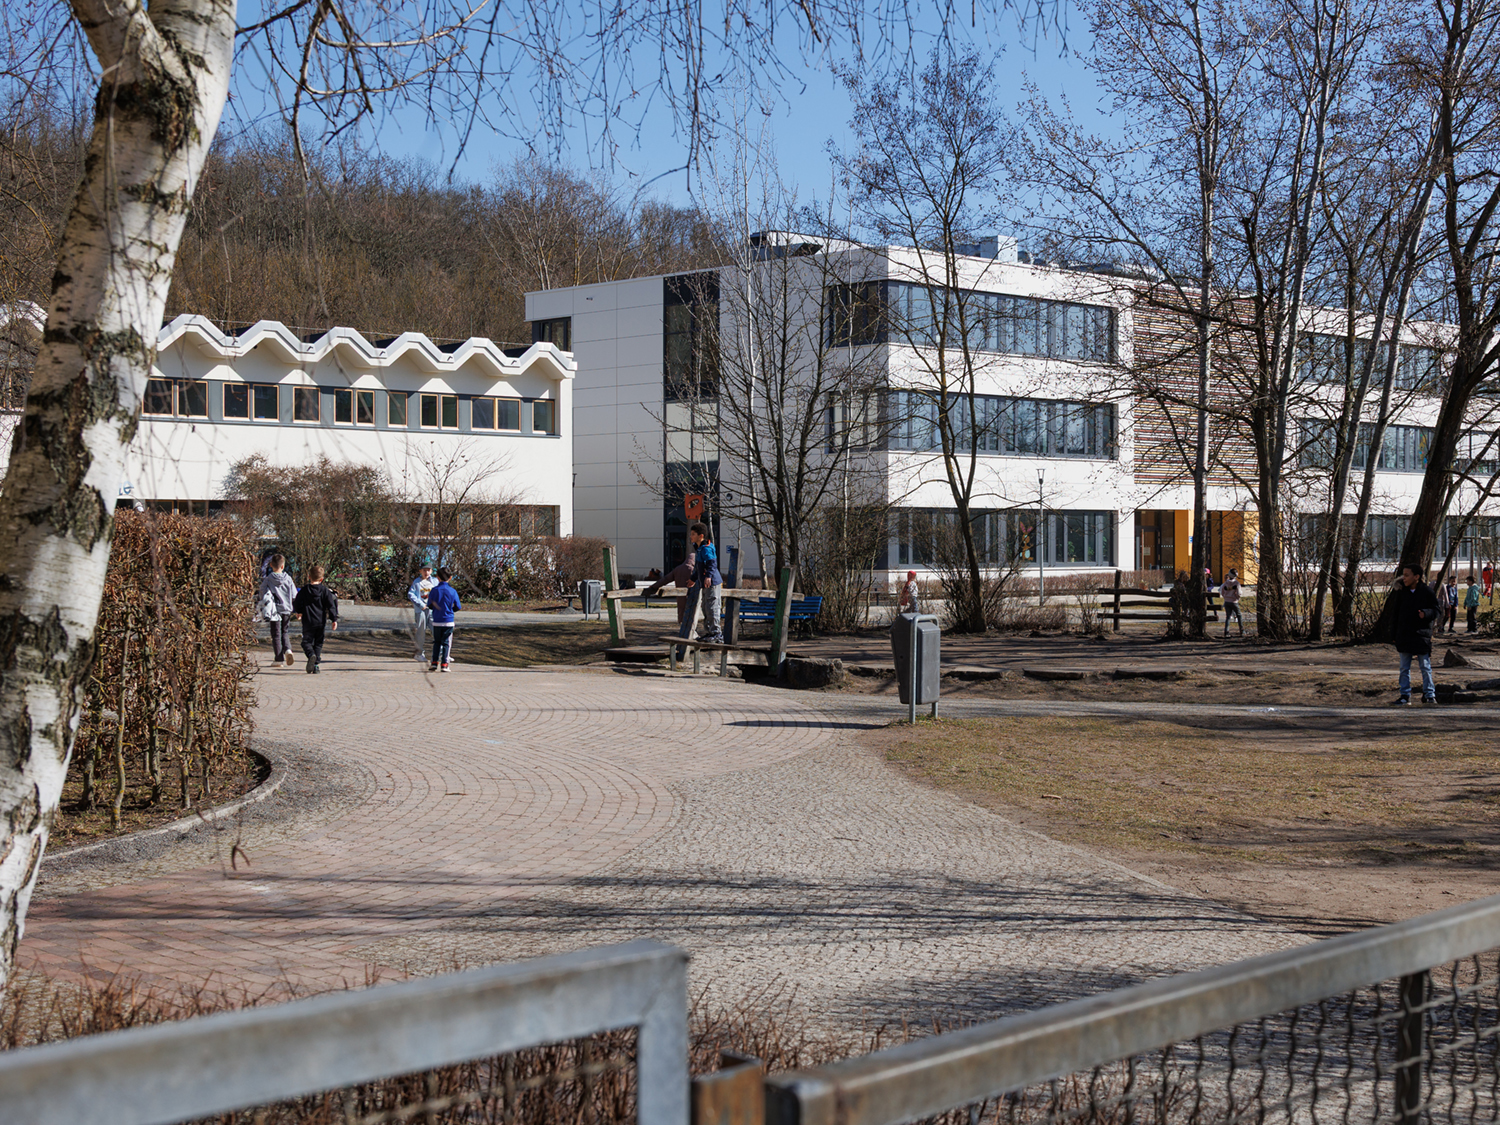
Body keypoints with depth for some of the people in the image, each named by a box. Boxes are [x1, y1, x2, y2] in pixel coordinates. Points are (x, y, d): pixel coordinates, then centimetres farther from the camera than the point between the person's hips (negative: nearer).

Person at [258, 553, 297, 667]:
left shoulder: (267, 580, -7)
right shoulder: (288, 579, -4)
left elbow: (263, 594, -5)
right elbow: (294, 595, 0)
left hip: (274, 610, -1)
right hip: (286, 609, 1)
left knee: (276, 634, 6)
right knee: (285, 632, 16)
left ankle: (279, 659, 5)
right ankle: (287, 649, -11)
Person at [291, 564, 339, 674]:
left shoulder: (304, 590, 0)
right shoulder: (325, 591, 1)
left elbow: (297, 603, 7)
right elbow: (331, 605, -2)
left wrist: (299, 612, 29)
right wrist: (334, 619, 1)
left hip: (308, 621, -2)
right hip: (321, 621, 2)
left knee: (306, 641, 4)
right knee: (318, 643, 11)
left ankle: (311, 655, -27)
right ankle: (316, 664, 4)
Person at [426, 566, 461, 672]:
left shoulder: (434, 590, -5)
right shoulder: (452, 591, -6)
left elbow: (430, 605, -1)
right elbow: (457, 607, -2)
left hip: (436, 621, 1)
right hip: (448, 621, -1)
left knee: (437, 642, 14)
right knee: (446, 643, 5)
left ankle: (434, 663, 9)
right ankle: (444, 664, 1)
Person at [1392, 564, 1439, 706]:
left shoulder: (1427, 592, -6)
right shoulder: (1401, 592, 4)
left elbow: (1436, 610, -1)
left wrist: (1426, 613, -23)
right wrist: (1395, 634, 8)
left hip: (1422, 634, -4)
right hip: (1404, 635, 4)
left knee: (1425, 667, 3)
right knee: (1404, 668, 7)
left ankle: (1429, 694, 12)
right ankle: (1405, 696, 12)